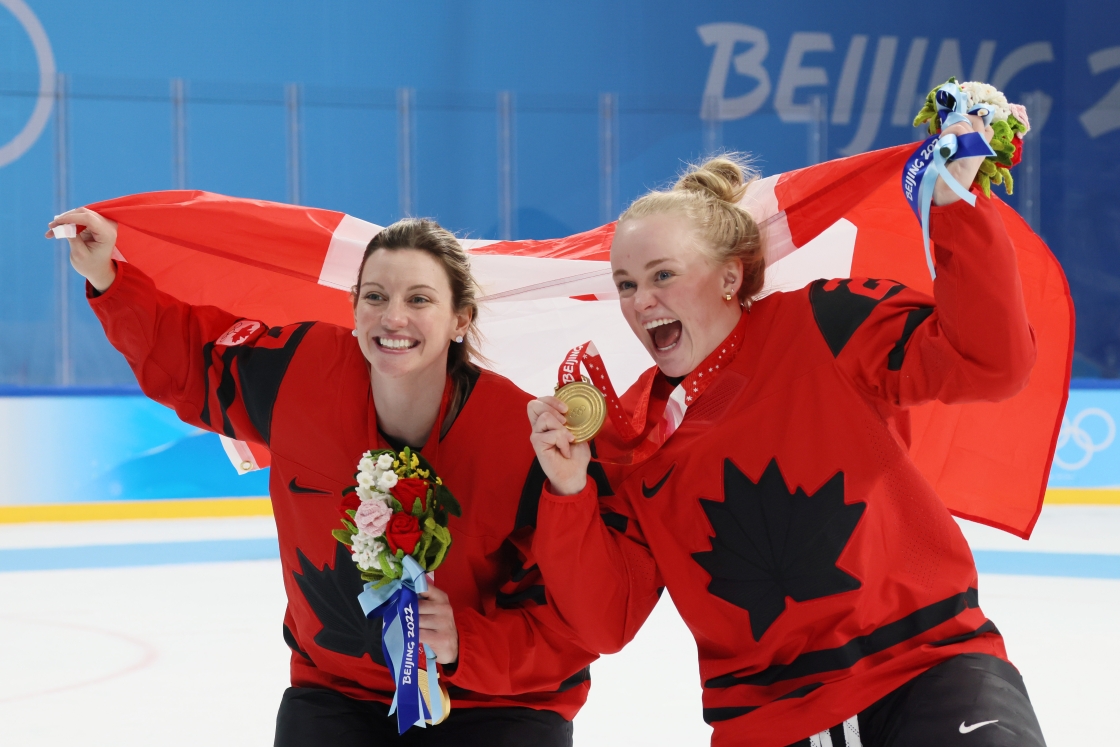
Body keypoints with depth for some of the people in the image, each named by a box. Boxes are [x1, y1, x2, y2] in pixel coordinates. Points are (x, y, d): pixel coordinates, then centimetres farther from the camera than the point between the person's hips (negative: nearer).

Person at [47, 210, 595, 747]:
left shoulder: (525, 440, -20)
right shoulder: (304, 372, -10)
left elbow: (565, 623, -15)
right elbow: (188, 359, 10)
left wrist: (465, 645, -30)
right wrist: (108, 279, -1)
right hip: (339, 691, 2)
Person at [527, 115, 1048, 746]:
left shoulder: (824, 327, -1)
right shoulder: (626, 441, 9)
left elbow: (991, 362, -11)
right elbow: (606, 624, 4)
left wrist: (957, 206, -18)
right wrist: (569, 491, -9)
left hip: (929, 666, -4)